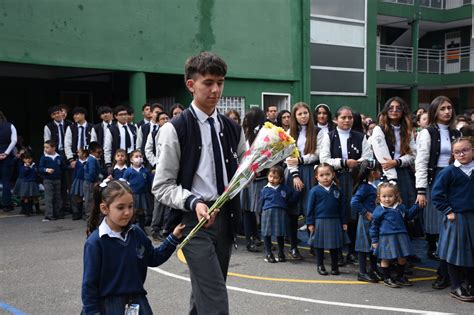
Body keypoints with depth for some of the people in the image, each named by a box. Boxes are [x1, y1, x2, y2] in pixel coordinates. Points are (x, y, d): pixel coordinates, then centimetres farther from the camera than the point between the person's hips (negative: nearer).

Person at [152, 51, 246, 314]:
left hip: (226, 217, 6)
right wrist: (193, 202, -23)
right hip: (194, 219, -6)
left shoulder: (232, 129, 10)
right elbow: (162, 186, -7)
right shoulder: (175, 129, -8)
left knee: (205, 293, 18)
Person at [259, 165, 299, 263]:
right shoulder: (265, 189, 4)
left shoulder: (285, 188, 6)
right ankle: (268, 254, 16)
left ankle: (281, 254, 22)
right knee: (267, 234, 4)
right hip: (268, 212, -1)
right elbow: (261, 202, 8)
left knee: (280, 234, 10)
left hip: (281, 213, 1)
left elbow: (294, 196, 9)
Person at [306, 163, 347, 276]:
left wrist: (344, 222, 9)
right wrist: (310, 223, -6)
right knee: (320, 246, 8)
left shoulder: (336, 190, 4)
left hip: (334, 222, 3)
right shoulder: (314, 191, -6)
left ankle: (335, 266, 23)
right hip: (319, 222, -2)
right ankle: (320, 266, 22)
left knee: (334, 246, 9)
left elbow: (340, 207, 10)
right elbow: (310, 208, -4)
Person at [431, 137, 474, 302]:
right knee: (455, 252, 3)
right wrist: (448, 211, -10)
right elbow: (436, 194, -8)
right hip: (456, 218, -4)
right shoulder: (449, 171, -9)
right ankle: (456, 288, 15)